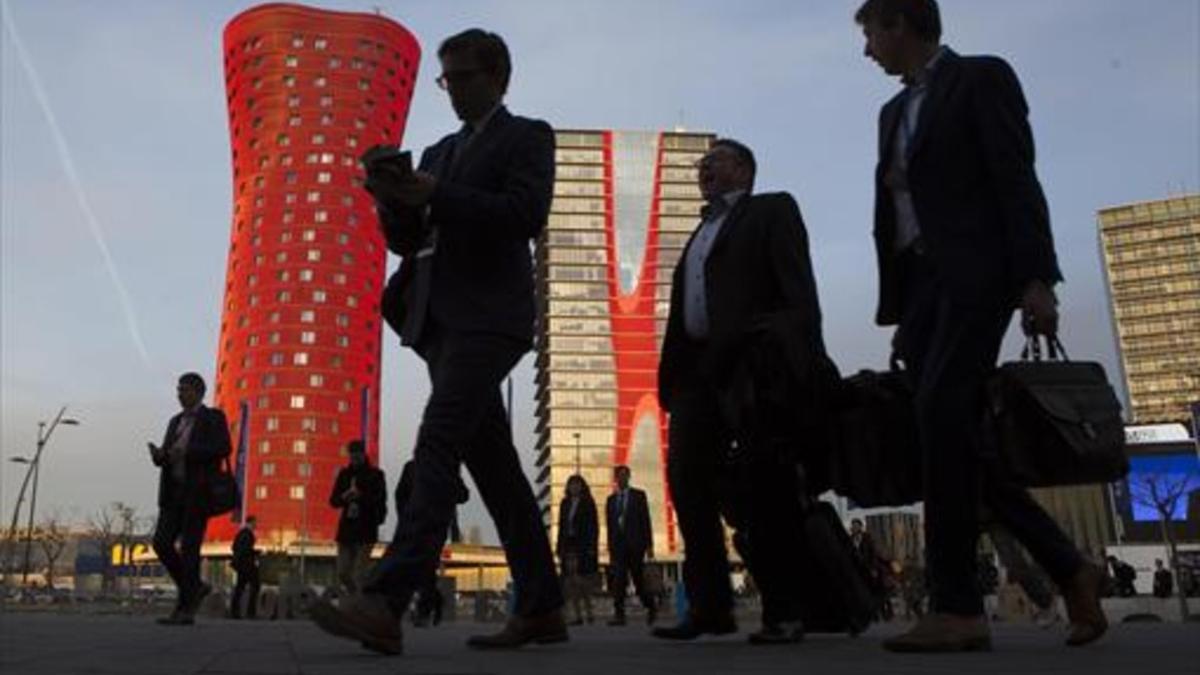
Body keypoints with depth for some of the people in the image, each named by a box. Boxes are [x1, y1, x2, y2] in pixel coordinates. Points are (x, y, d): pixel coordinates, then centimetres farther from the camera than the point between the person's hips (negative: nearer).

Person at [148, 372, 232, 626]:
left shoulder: (213, 417, 1)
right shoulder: (176, 421, 21)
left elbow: (223, 448, -14)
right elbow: (167, 456, 18)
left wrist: (187, 452, -21)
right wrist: (159, 455, -6)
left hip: (198, 493, -7)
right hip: (174, 492, 7)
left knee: (189, 548, -7)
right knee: (162, 543, 0)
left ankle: (186, 610, -2)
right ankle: (194, 588, 18)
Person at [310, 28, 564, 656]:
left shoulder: (528, 136, 6)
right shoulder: (438, 152, 25)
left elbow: (526, 215, -11)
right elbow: (407, 241, 20)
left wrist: (434, 195, -15)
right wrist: (395, 201, -1)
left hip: (488, 316, -7)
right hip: (440, 318, 7)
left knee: (436, 446, -20)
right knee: (492, 462, 5)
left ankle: (384, 605, -25)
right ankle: (541, 607, 10)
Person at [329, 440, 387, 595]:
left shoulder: (375, 474, 0)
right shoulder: (344, 474, 12)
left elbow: (380, 501, -7)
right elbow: (333, 501, 11)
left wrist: (361, 496, -21)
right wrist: (344, 497, -10)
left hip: (366, 530, -5)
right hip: (346, 529, 5)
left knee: (359, 575, -11)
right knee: (343, 573, 8)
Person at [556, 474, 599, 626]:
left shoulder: (588, 503, 0)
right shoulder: (565, 503, 13)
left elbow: (594, 525, -5)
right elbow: (561, 526, 14)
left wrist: (592, 547, -13)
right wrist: (559, 547, 9)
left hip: (583, 545, -5)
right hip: (568, 545, 5)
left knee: (582, 579, -12)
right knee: (570, 582, 1)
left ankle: (588, 612, -3)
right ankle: (578, 616, 5)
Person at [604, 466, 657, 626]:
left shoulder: (639, 495, 5)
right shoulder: (611, 499, 14)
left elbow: (646, 521, 1)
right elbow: (609, 525, 13)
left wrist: (649, 545, -5)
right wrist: (610, 548, 9)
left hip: (635, 544, -2)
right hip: (618, 545, 2)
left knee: (638, 579, 2)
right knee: (618, 580, -8)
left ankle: (651, 604, 26)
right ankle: (619, 615, -8)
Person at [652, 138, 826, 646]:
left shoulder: (772, 209, 9)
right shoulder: (701, 233, 28)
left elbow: (797, 285, -5)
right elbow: (683, 312, 19)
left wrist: (803, 363, -18)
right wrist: (671, 379, 8)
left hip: (753, 361, -6)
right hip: (700, 367, 7)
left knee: (766, 484, -6)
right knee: (686, 474, -3)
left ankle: (783, 610, 2)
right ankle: (709, 604, 3)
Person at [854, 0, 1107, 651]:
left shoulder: (982, 77, 5)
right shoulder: (894, 110, 25)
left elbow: (1017, 180, -7)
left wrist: (1037, 280, -17)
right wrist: (893, 307, 15)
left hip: (974, 271, -7)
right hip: (920, 283, 7)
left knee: (941, 415, -21)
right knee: (956, 434, 0)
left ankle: (958, 607, -18)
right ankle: (1068, 568, 12)